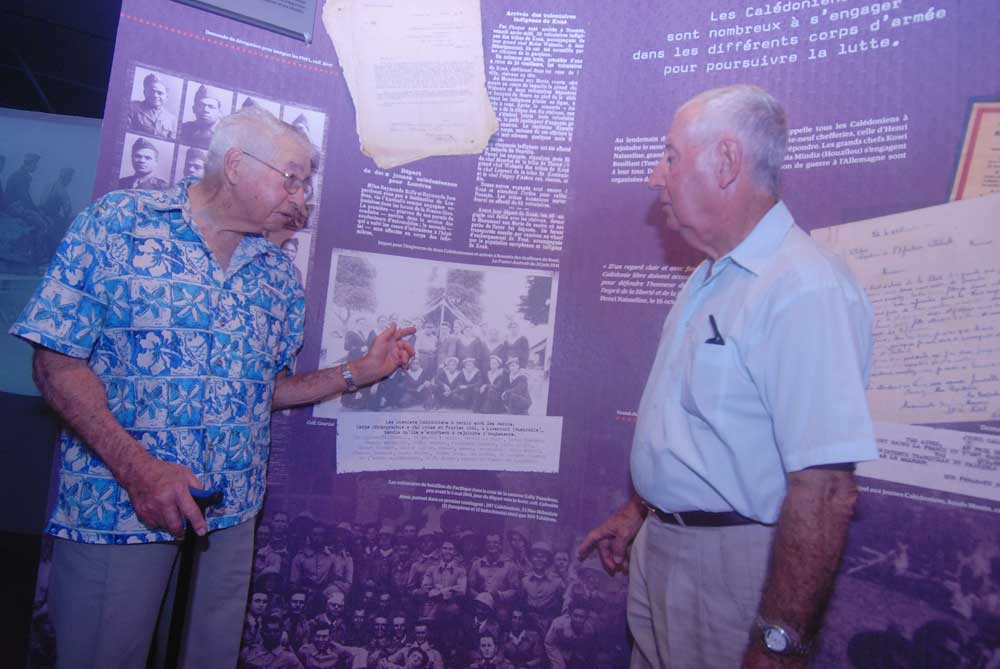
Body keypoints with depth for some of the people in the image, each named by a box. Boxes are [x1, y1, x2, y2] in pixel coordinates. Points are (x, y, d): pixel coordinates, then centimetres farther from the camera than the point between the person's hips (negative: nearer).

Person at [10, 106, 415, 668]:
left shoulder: (279, 274, 7)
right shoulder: (117, 222, -5)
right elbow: (59, 364, -9)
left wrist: (359, 372, 1)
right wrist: (138, 470, -19)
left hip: (232, 515, 4)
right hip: (113, 505, -4)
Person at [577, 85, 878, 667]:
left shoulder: (806, 289, -23)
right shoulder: (713, 278, 9)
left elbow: (825, 490, -26)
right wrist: (638, 511, 19)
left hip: (732, 563, -8)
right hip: (660, 543, 8)